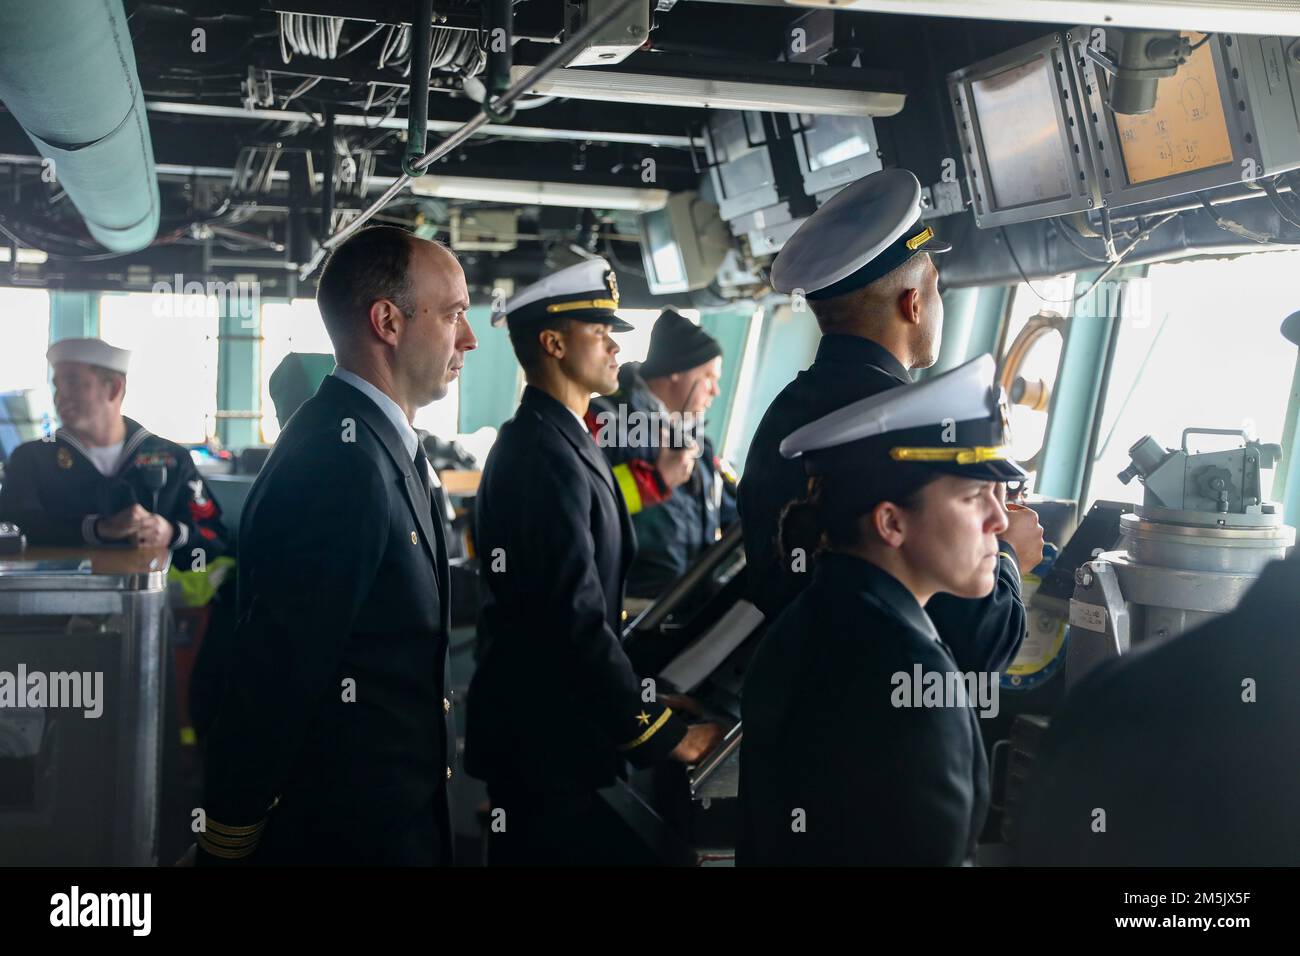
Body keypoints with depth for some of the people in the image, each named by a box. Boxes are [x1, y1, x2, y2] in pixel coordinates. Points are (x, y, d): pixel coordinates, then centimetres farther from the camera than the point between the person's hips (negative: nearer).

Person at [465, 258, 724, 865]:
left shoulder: (548, 440, 11)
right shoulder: (548, 457, -20)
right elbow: (577, 621, -24)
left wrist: (641, 698, 11)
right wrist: (661, 732, -17)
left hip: (546, 725, 10)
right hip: (548, 741, -10)